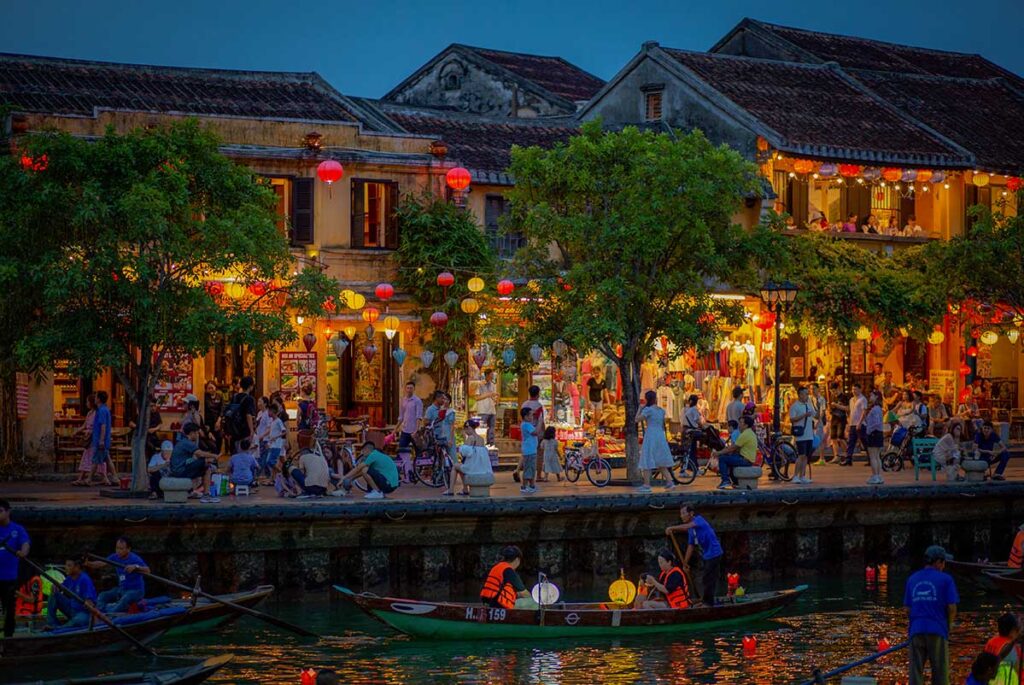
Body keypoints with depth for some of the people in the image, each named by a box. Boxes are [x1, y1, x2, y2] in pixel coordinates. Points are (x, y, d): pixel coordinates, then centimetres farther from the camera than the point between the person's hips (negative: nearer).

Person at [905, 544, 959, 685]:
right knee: (940, 673, 4)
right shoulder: (945, 579, -1)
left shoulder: (912, 579, 13)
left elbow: (907, 610, 11)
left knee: (915, 672, 3)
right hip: (937, 631, -3)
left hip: (916, 631, 4)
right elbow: (952, 608, -5)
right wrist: (948, 625, 10)